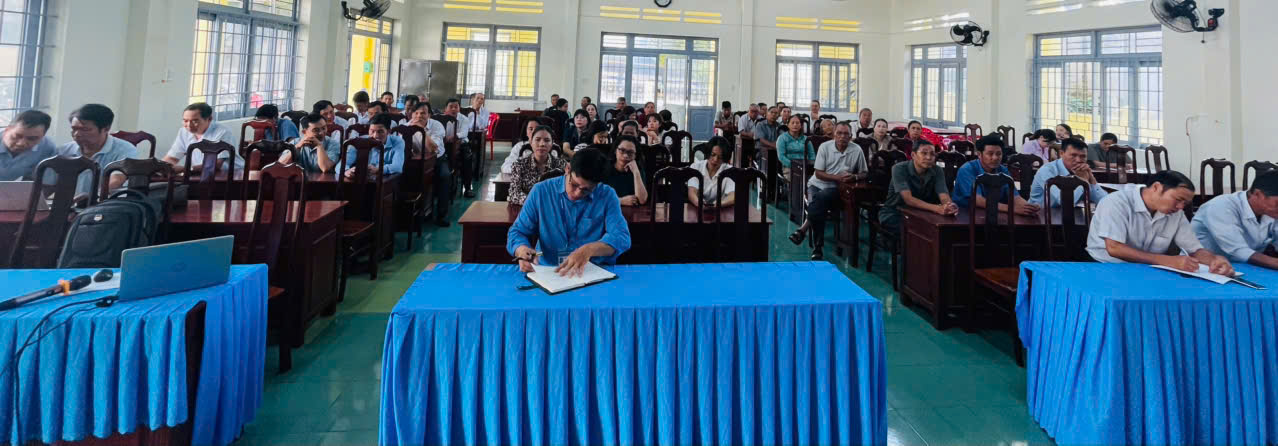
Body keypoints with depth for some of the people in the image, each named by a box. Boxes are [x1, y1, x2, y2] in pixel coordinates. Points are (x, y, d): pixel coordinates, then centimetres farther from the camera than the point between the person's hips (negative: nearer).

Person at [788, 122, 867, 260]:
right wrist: (837, 177, -19)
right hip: (817, 184, 1)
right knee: (819, 208, -29)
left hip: (836, 189, -1)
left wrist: (854, 177, -15)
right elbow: (818, 173, -5)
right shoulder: (824, 146, -3)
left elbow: (864, 173, 9)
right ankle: (818, 247, -23)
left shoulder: (857, 150, -2)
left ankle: (803, 230, -24)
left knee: (822, 197, -34)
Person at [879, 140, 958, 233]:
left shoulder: (937, 171, -4)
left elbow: (944, 197, -16)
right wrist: (937, 208, -43)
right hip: (894, 214, -5)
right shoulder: (899, 169, -18)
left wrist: (950, 206, -42)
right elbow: (908, 199, -29)